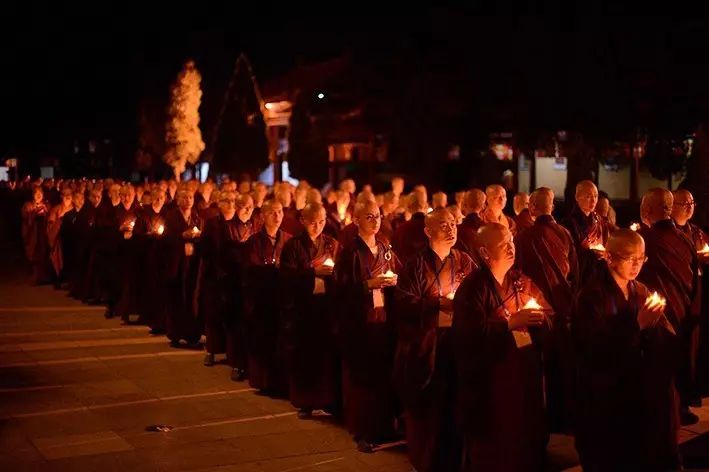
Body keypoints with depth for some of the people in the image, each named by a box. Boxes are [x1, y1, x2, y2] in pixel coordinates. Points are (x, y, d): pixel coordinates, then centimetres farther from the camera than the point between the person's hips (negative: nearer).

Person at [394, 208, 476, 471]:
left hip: (458, 343, 3)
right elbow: (405, 303, -13)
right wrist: (440, 303, -21)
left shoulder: (465, 262, 8)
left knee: (456, 403, 5)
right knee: (427, 406, 3)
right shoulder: (416, 265, -5)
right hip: (426, 345, -3)